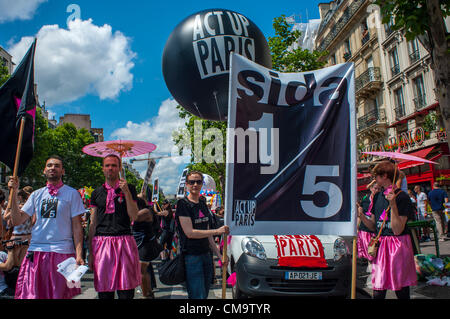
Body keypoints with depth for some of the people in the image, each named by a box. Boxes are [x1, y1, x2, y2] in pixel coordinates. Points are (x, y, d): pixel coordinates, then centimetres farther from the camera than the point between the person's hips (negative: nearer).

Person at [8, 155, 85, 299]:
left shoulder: (71, 193, 2)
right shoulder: (36, 194, 13)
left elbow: (77, 226, -1)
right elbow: (16, 221, 8)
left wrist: (79, 255, -10)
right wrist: (14, 192, 0)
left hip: (62, 251, -3)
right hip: (35, 251, 4)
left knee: (60, 294, 3)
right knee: (31, 294, 6)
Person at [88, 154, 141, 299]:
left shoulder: (129, 189, 7)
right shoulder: (97, 193, 13)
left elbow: (134, 216, -4)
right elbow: (93, 224, 13)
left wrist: (126, 192, -12)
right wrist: (90, 252, 10)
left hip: (124, 241, -2)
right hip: (101, 242, 2)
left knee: (126, 292, -1)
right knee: (104, 293, 6)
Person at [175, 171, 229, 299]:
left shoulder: (203, 204, 12)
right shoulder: (183, 204, -11)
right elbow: (190, 233, -18)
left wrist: (218, 254, 12)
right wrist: (217, 231, -16)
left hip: (206, 254, 7)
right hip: (191, 256, -7)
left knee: (205, 294, 15)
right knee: (198, 296, -4)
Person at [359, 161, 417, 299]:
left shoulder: (402, 197, -10)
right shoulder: (377, 197, 11)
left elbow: (397, 230, -17)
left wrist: (393, 204, -24)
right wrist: (361, 215, -1)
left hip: (398, 245, -5)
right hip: (381, 245, 6)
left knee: (401, 292, 3)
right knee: (378, 292, 5)